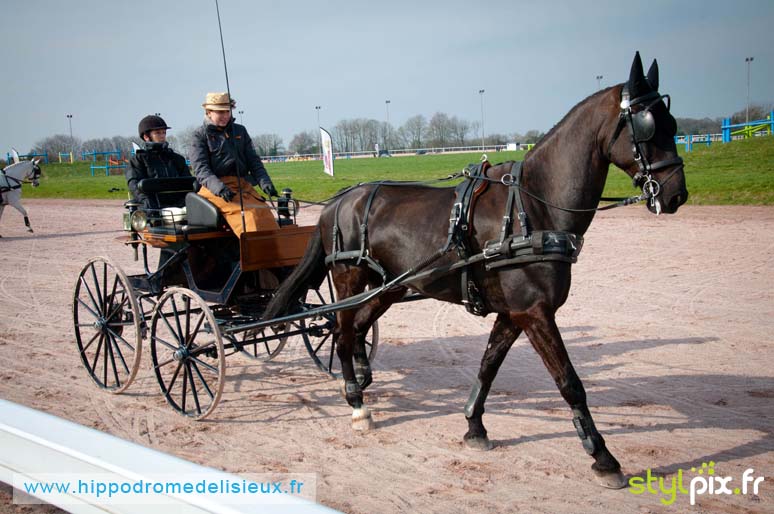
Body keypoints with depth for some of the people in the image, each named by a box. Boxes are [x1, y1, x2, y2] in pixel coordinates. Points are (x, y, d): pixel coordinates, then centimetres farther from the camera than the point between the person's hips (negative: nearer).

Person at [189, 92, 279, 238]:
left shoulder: (240, 131, 21)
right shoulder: (200, 135, 7)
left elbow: (254, 161, 18)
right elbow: (200, 168, -5)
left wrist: (265, 182, -2)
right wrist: (219, 187, -24)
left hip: (243, 185, 4)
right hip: (214, 189, -4)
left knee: (264, 212, -25)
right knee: (248, 213, -31)